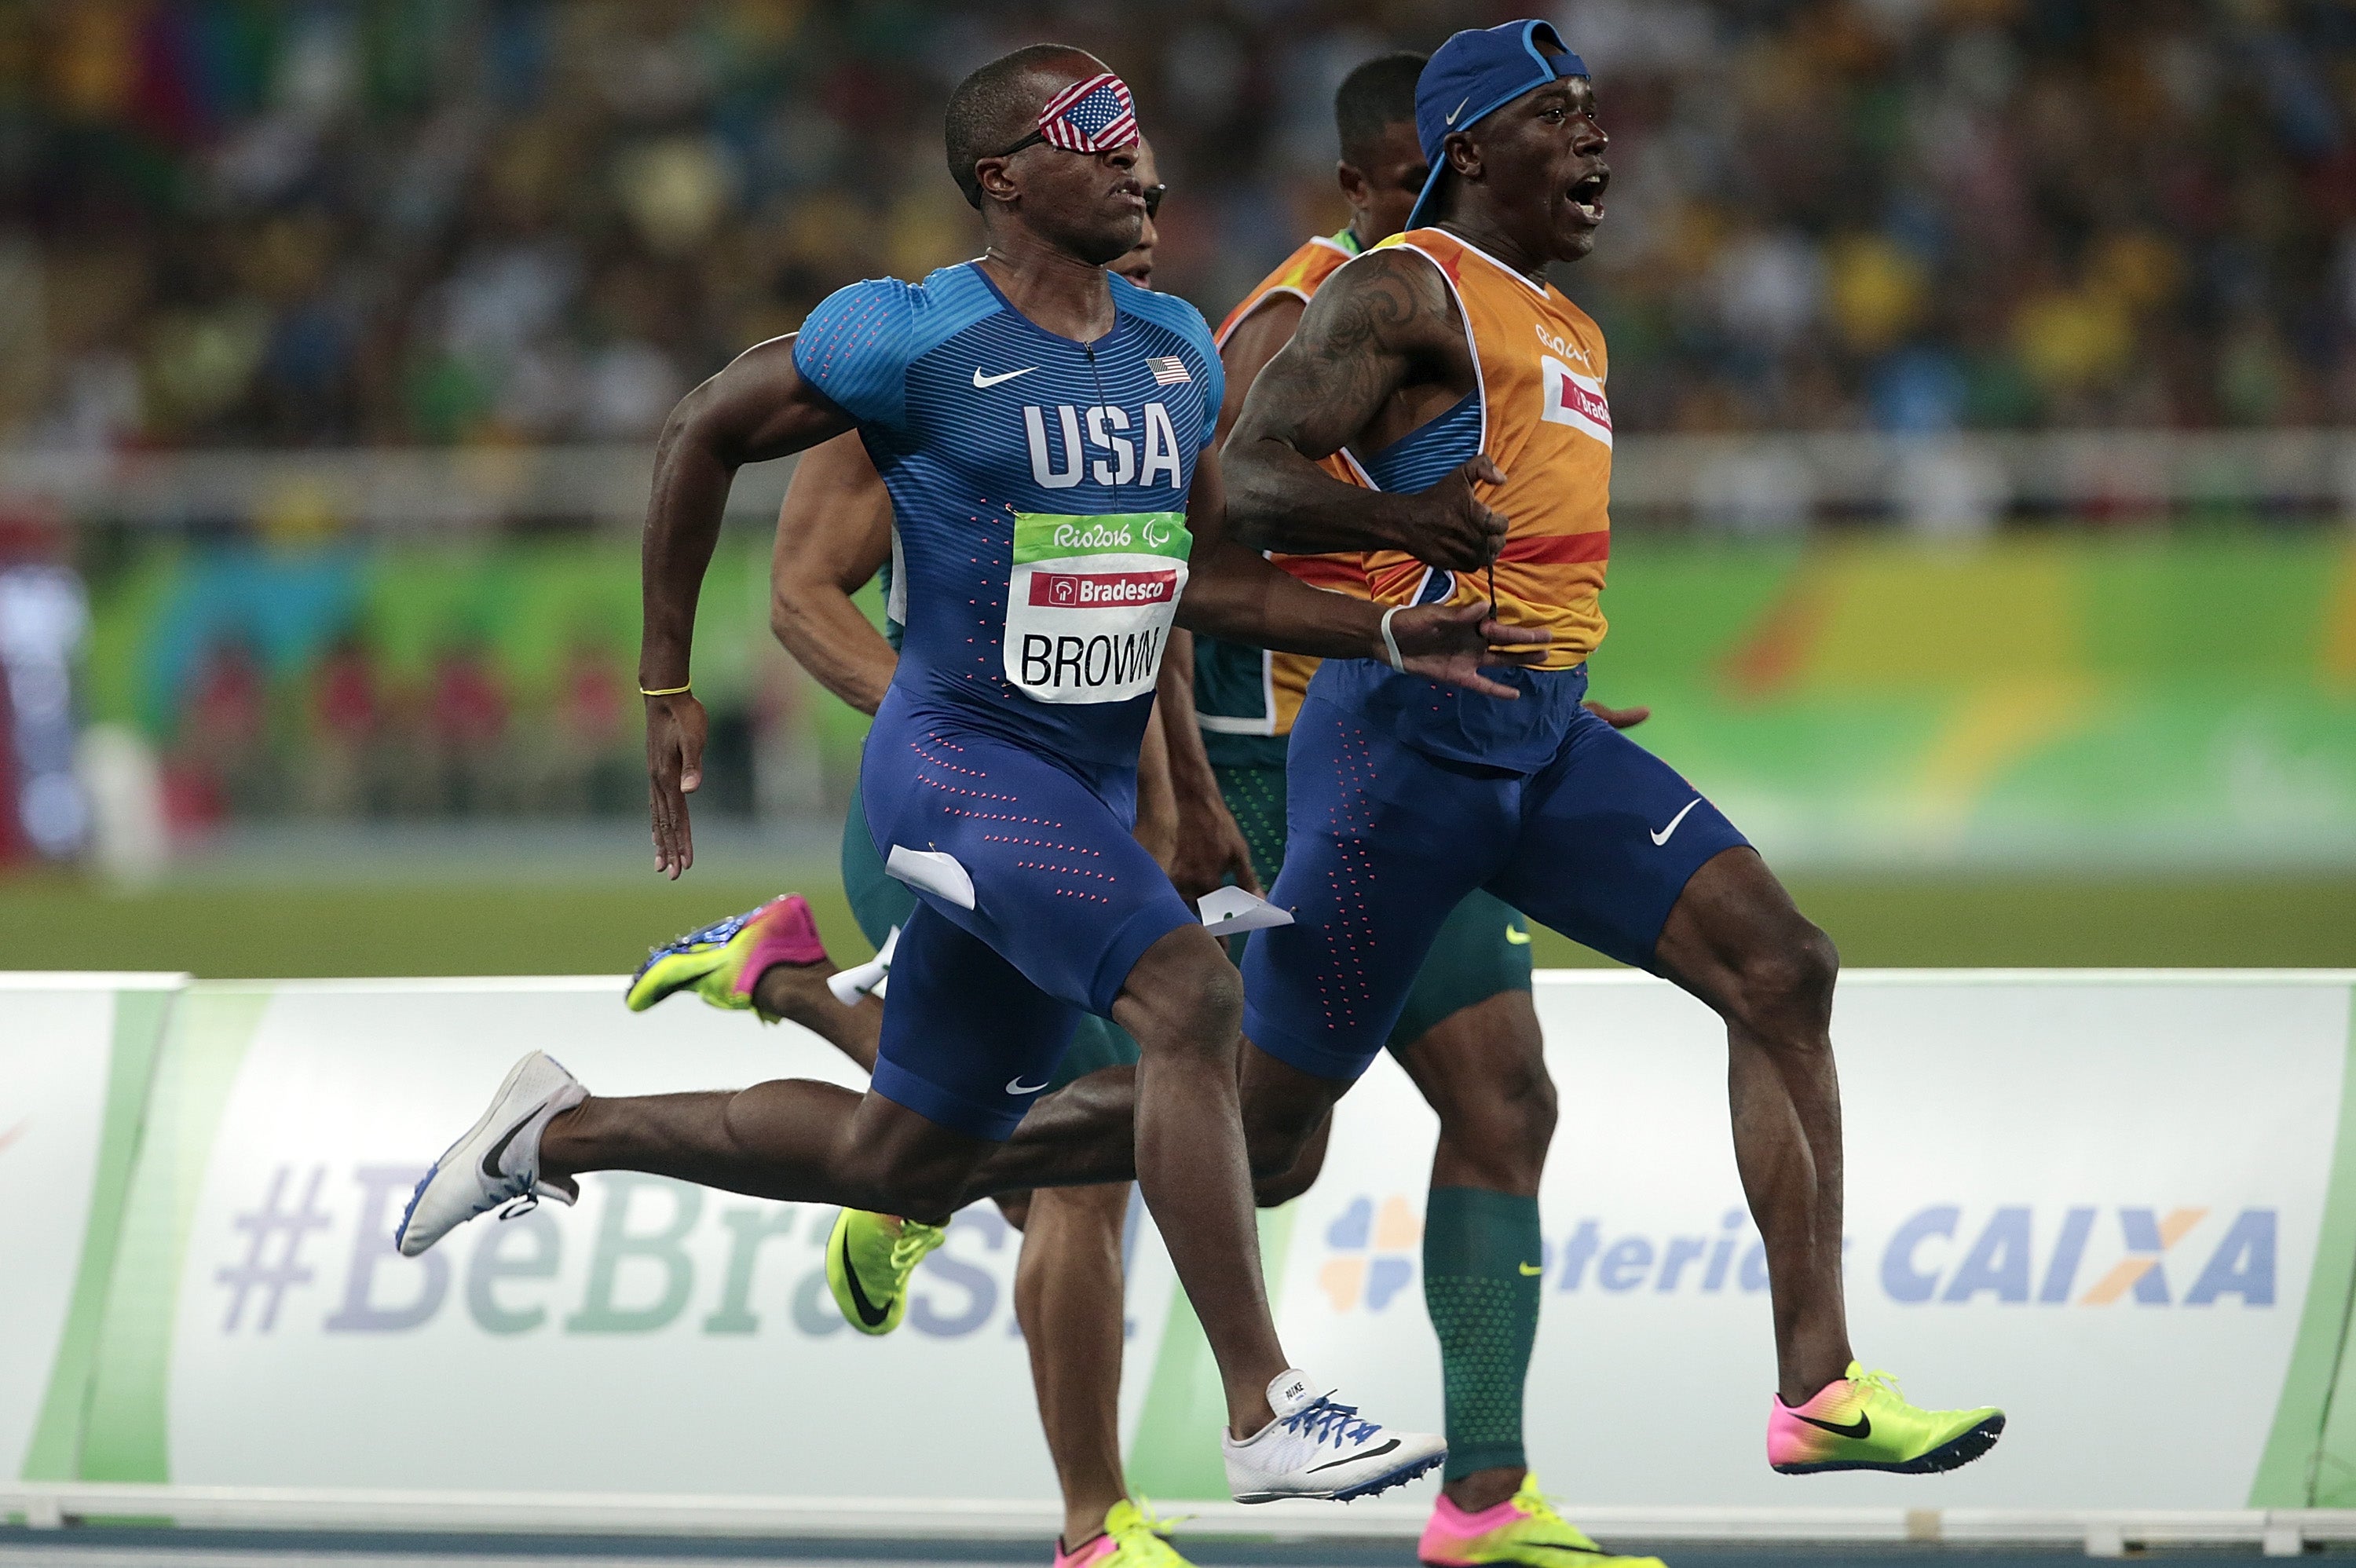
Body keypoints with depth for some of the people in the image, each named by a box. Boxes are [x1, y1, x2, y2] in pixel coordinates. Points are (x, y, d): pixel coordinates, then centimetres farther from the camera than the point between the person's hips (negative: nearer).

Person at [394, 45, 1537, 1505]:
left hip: (1089, 787, 8)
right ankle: (1268, 1412, -26)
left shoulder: (1177, 349, 9)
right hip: (961, 765, -8)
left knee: (903, 1159, 14)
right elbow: (705, 436, 3)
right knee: (1192, 998, -27)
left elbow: (1208, 575, 15)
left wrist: (1396, 635, 0)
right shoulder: (909, 339, -10)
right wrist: (667, 686, 6)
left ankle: (568, 1132, 35)